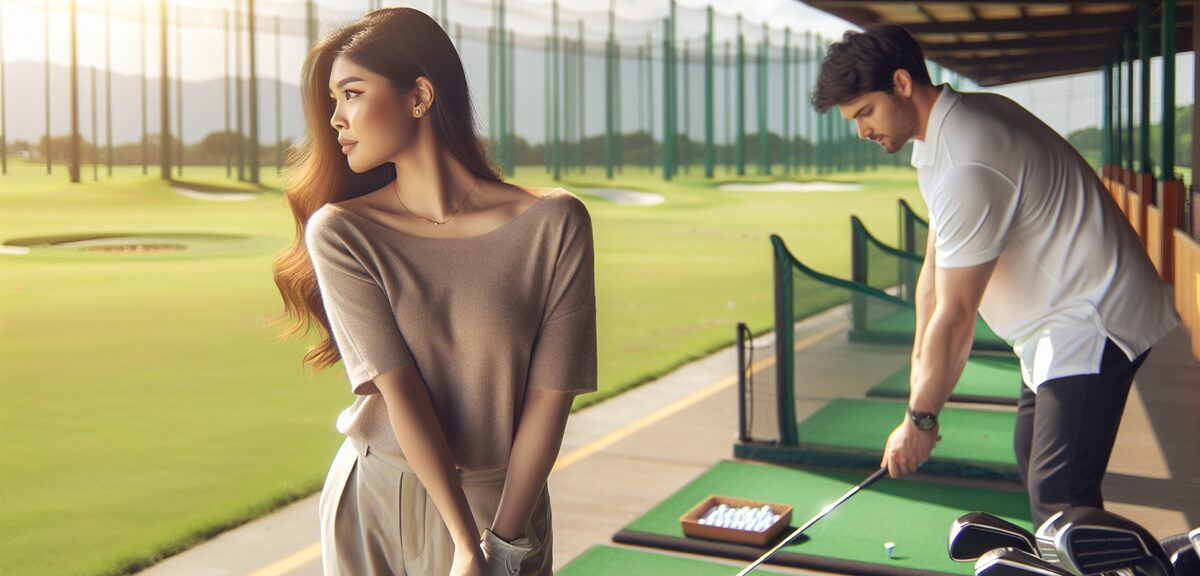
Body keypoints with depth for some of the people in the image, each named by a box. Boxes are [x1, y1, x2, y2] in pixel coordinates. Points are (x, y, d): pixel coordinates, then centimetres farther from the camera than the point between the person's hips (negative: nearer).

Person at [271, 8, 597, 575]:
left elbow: (550, 395, -11)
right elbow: (398, 389, -14)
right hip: (370, 506, 1)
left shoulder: (554, 223, -11)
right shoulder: (339, 232, -9)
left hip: (502, 501, -1)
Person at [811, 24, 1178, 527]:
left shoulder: (967, 168, -28)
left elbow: (955, 315, -23)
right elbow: (935, 268, 6)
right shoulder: (955, 126, 5)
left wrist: (919, 419, -12)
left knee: (1059, 494, -14)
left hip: (1092, 325, -11)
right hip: (1063, 321, 11)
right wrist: (920, 382, 5)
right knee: (1032, 453, 22)